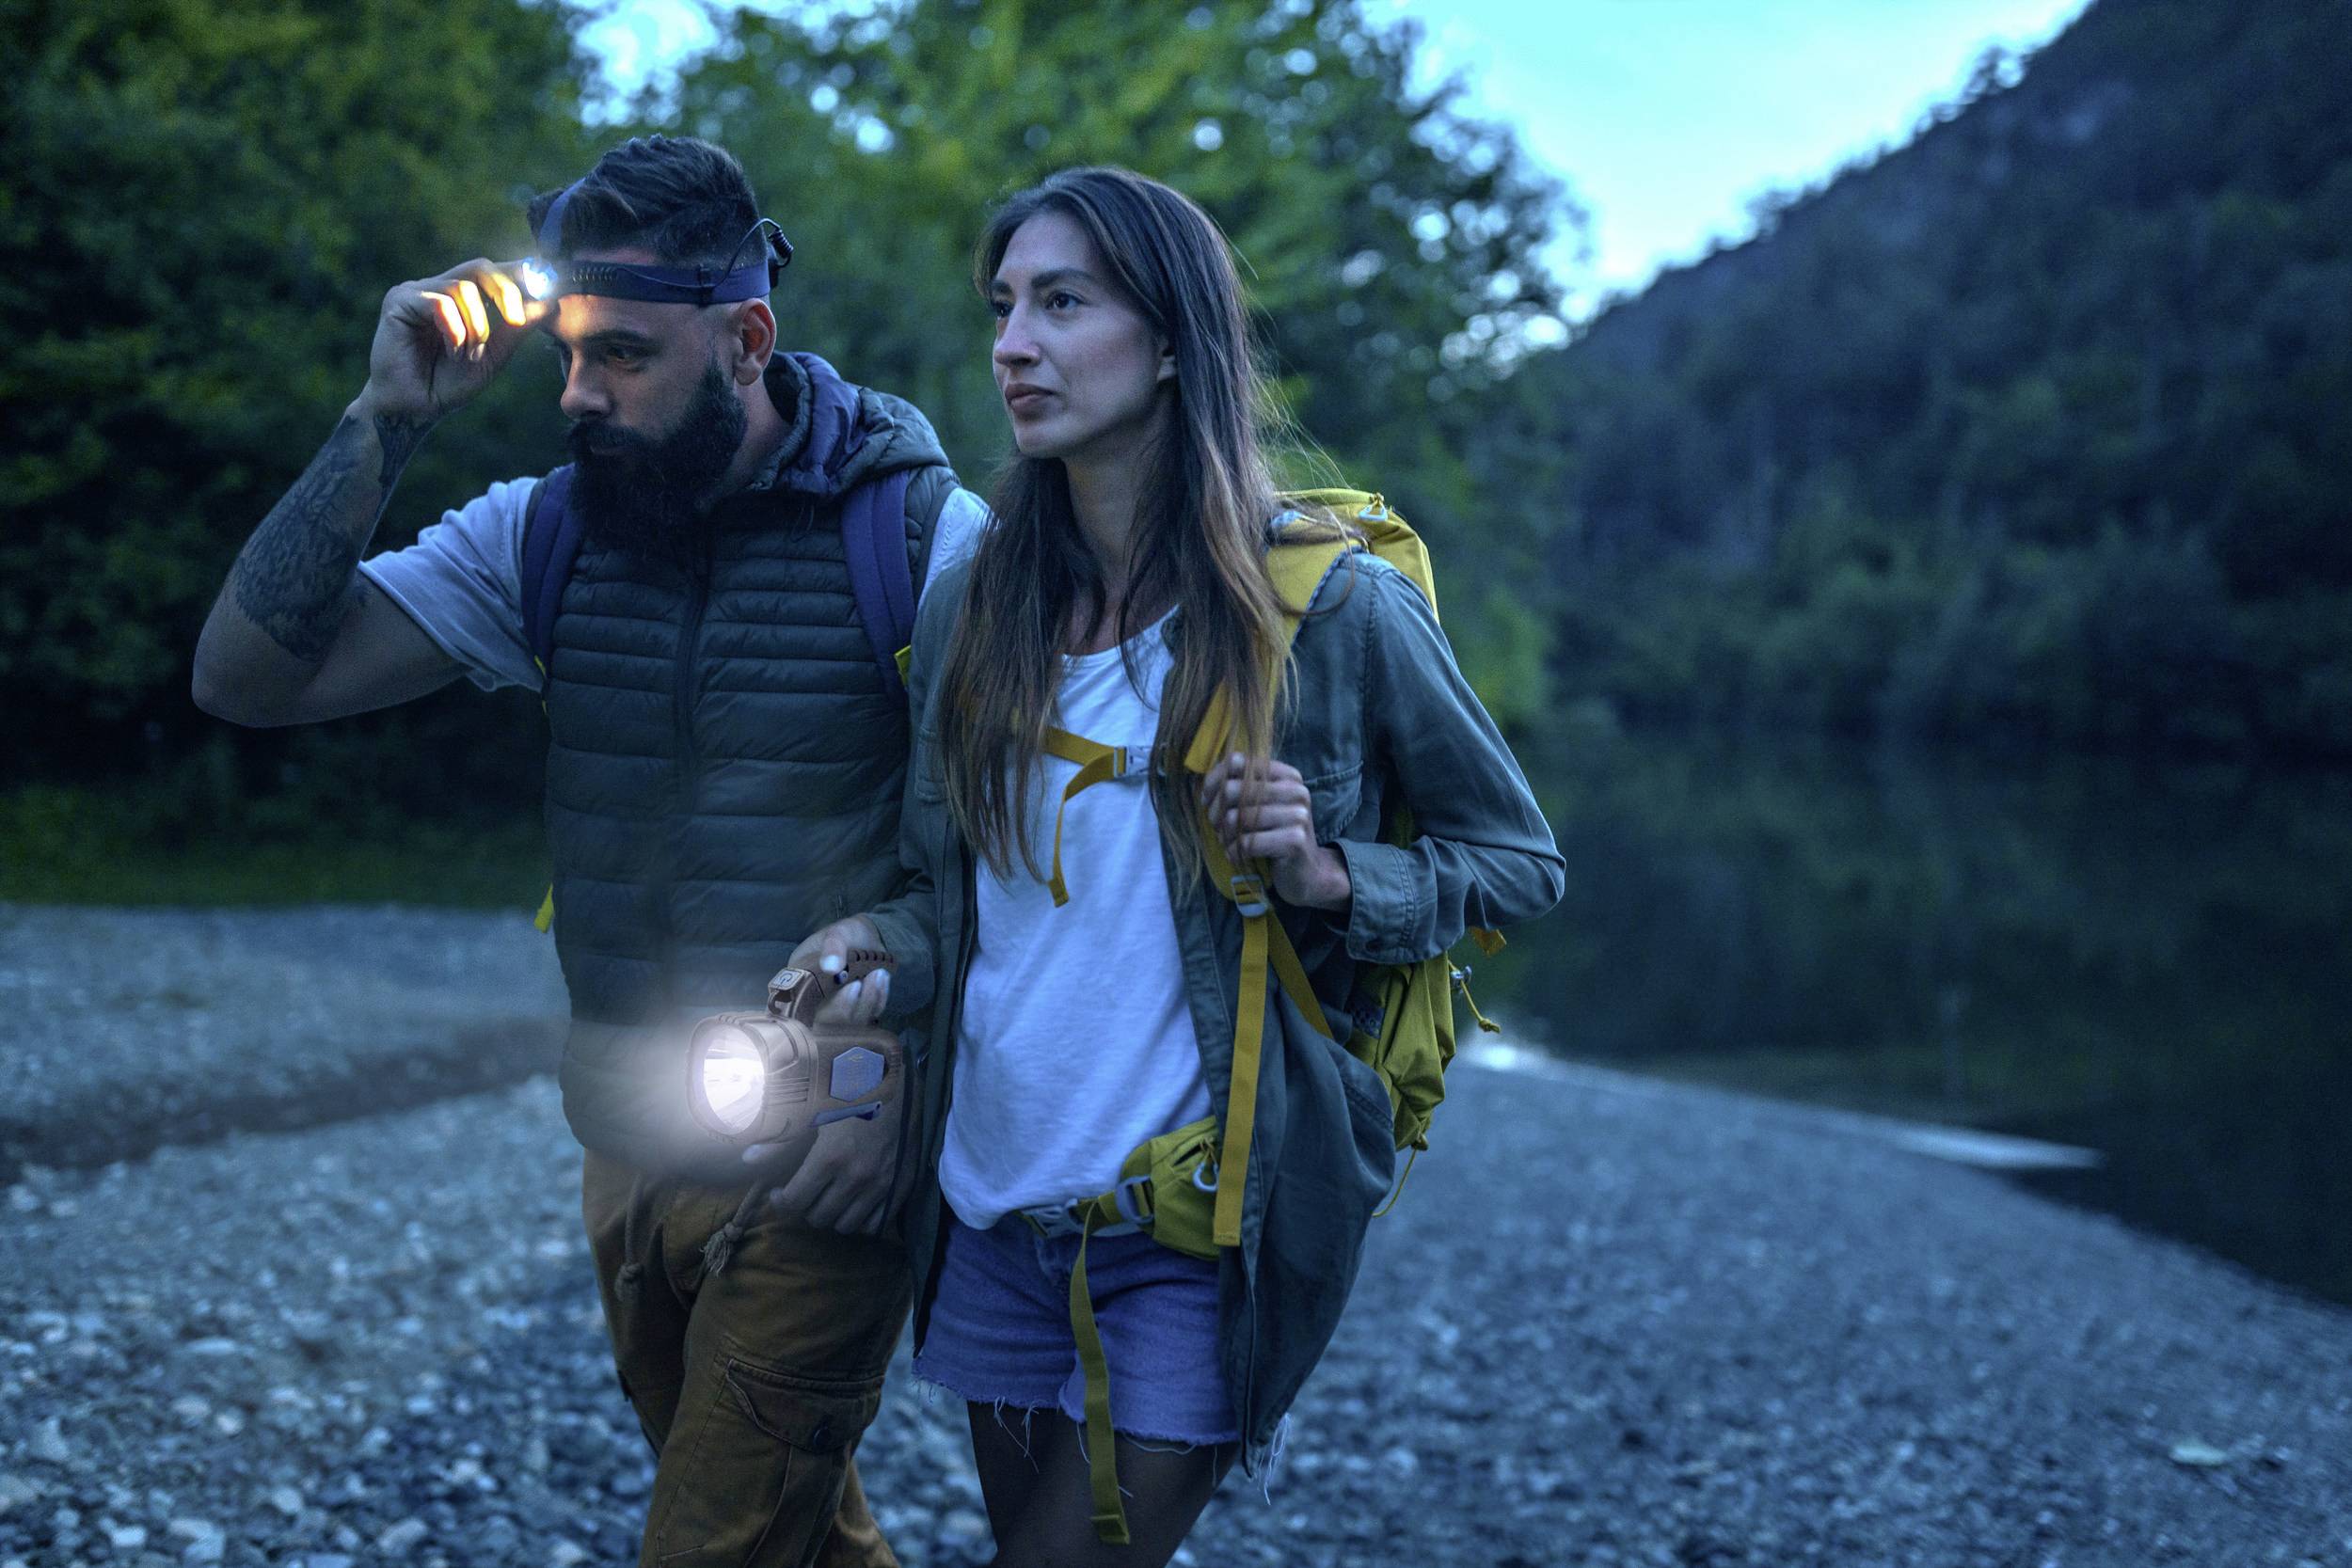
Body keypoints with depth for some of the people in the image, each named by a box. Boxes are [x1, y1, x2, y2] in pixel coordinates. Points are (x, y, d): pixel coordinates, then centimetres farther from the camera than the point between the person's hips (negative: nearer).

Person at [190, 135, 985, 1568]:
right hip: (627, 1163, 5)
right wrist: (390, 419, -13)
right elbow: (248, 675, -5)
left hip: (818, 1174, -5)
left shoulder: (918, 532, -12)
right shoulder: (543, 533, 0)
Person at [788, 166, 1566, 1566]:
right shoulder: (971, 609, 3)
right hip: (991, 1213, 5)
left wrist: (1332, 876, -18)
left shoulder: (1334, 607, -10)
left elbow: (1520, 863, -1)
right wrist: (880, 946, -9)